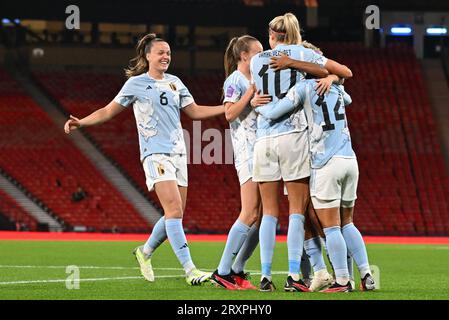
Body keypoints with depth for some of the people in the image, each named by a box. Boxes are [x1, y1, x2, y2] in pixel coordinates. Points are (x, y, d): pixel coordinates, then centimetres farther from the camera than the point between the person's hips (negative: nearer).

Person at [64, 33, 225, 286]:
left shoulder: (174, 82, 16)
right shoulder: (136, 84, 1)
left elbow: (195, 111, 19)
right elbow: (108, 111, 4)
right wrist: (81, 122, -9)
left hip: (178, 153, 6)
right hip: (155, 153, -6)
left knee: (175, 215, 6)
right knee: (174, 210, -17)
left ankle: (145, 251, 30)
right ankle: (190, 270, -20)